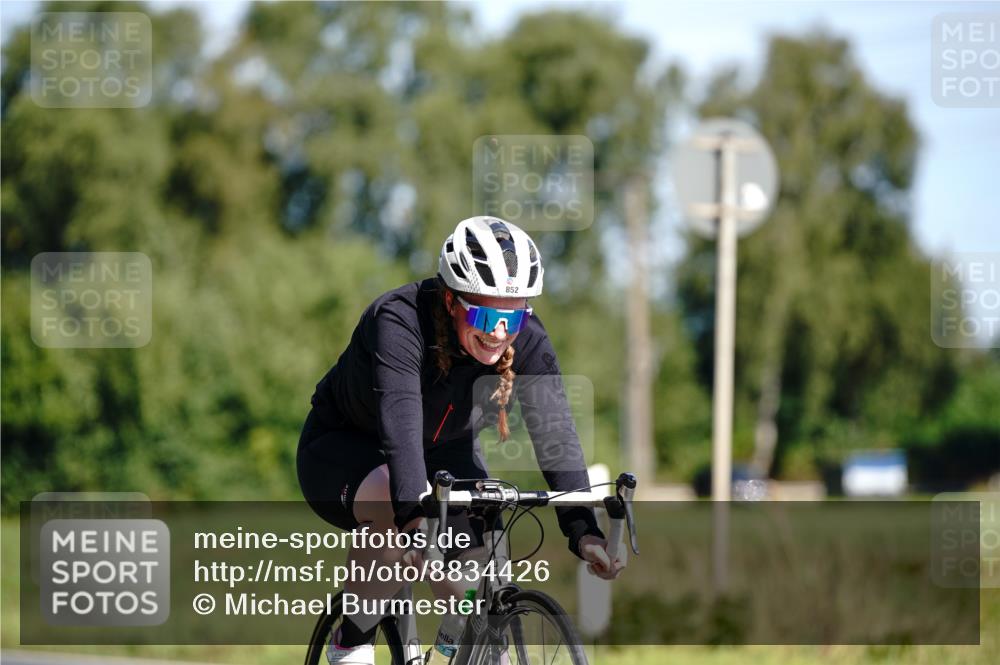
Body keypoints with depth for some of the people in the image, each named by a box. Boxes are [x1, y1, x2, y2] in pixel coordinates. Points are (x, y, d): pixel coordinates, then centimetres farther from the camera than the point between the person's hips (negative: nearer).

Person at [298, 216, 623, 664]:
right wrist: (415, 514, -62)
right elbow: (401, 424, -47)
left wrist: (583, 531, -42)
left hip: (445, 453, 4)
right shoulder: (399, 322, -34)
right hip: (345, 449, -4)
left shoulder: (527, 342, -21)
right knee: (396, 506, -37)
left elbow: (556, 434, -29)